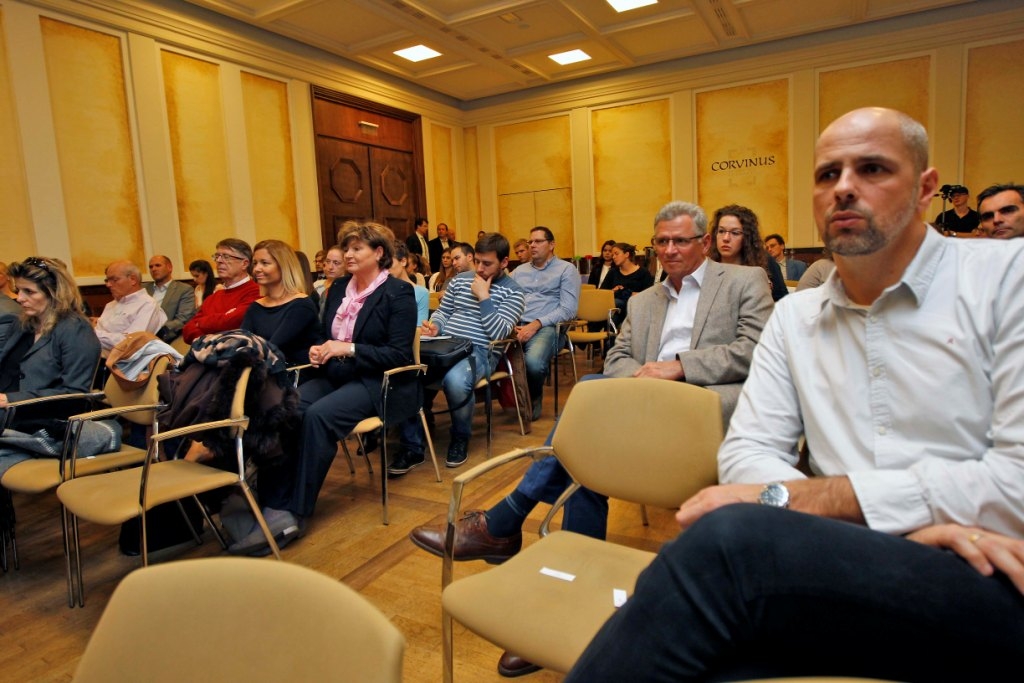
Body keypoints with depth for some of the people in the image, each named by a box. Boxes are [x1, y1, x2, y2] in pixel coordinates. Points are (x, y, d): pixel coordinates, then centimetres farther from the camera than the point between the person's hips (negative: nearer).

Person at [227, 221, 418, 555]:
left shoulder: (398, 294, -6)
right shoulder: (339, 287, 15)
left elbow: (399, 354, -13)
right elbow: (324, 334, 22)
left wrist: (349, 348, -21)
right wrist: (318, 350, -2)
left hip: (376, 383, -6)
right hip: (335, 376, 6)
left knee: (319, 415, -32)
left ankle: (297, 513, -20)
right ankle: (275, 506, -23)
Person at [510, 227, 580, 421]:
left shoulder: (566, 270, 8)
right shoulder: (519, 271, 25)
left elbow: (568, 310, -4)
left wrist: (536, 324, -15)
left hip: (546, 327, -4)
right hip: (516, 325, 4)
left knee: (533, 361, -36)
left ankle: (534, 398, 0)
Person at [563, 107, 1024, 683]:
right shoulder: (795, 317, 11)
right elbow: (745, 454, 4)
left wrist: (787, 496, -15)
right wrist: (899, 521, -14)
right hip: (854, 575, 3)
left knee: (733, 538, -30)